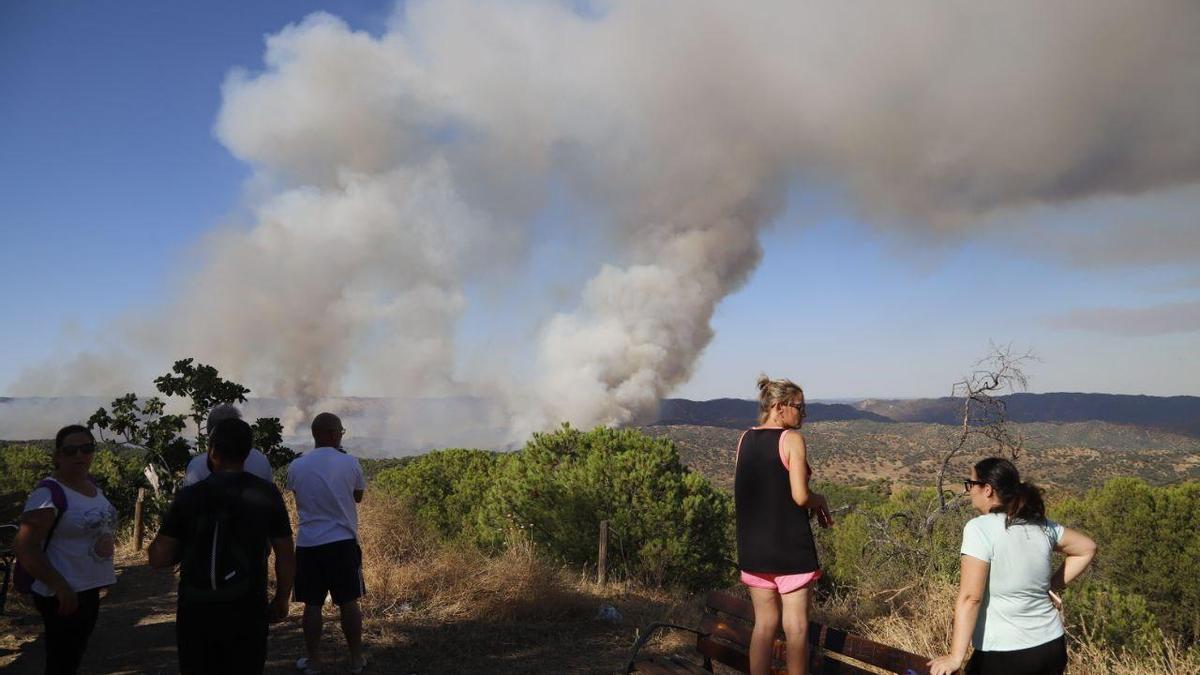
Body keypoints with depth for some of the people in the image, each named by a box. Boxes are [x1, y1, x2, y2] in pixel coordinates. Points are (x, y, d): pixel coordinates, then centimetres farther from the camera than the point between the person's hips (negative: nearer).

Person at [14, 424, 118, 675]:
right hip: (64, 595, -8)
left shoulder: (93, 485, 6)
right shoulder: (49, 493, -18)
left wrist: (107, 540, 6)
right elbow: (25, 549, -23)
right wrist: (60, 587, -24)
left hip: (89, 590, 8)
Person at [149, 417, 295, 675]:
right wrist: (281, 600, 10)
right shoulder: (267, 494, -7)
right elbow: (285, 556, -3)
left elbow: (158, 559, -3)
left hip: (195, 612, 1)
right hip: (247, 612, 0)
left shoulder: (189, 496, -7)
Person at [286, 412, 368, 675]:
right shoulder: (350, 463, -8)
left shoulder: (296, 466, -3)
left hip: (308, 544, 1)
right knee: (348, 602, 9)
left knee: (312, 604, 11)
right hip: (343, 542, -1)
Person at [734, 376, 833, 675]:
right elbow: (800, 496, -18)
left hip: (753, 545, 6)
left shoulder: (745, 439, 7)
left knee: (764, 622, 14)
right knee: (796, 626, 5)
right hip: (789, 546, -6)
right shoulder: (792, 439, -12)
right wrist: (820, 501, 4)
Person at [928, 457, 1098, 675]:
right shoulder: (1041, 526, 3)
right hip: (1052, 647, 7)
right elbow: (1087, 548, 19)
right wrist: (1053, 586, 13)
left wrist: (955, 657, -20)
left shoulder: (979, 528, -18)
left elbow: (970, 597, -22)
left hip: (1003, 655, -7)